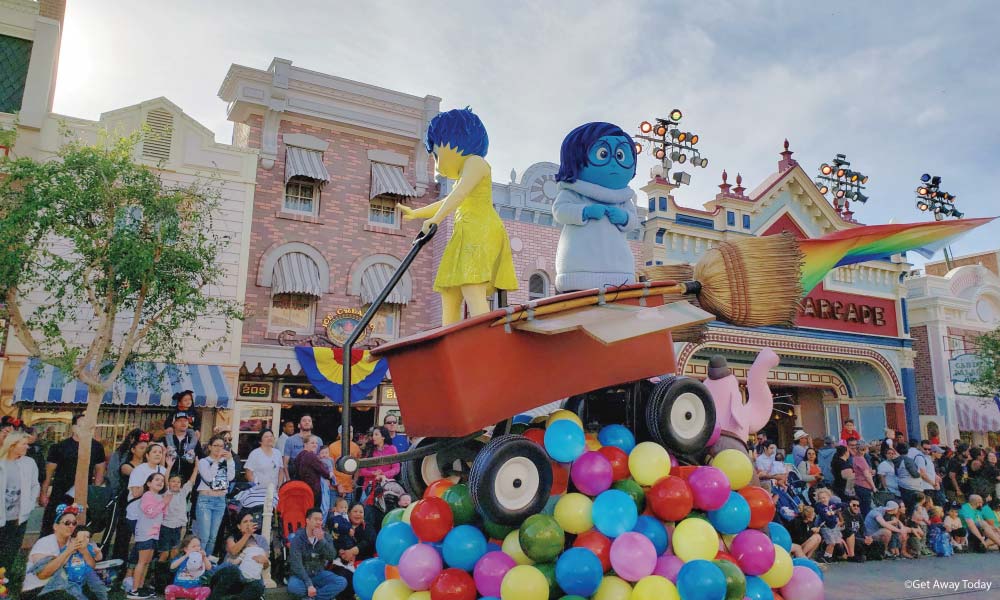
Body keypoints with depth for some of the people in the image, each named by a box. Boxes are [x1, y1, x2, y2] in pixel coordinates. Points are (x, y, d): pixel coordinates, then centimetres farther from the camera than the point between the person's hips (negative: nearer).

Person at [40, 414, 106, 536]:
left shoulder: (96, 447, 0)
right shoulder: (60, 447, -5)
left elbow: (99, 470, 7)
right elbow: (49, 472, 0)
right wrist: (44, 493, -1)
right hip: (59, 495, -1)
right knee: (49, 527, 3)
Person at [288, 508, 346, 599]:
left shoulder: (325, 536, 0)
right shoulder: (298, 538, -12)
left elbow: (332, 557, -13)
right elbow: (296, 564, -20)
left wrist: (322, 540, -26)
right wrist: (309, 584, -29)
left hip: (319, 574, 3)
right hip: (302, 575, -3)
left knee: (342, 582, -20)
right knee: (293, 586, -37)